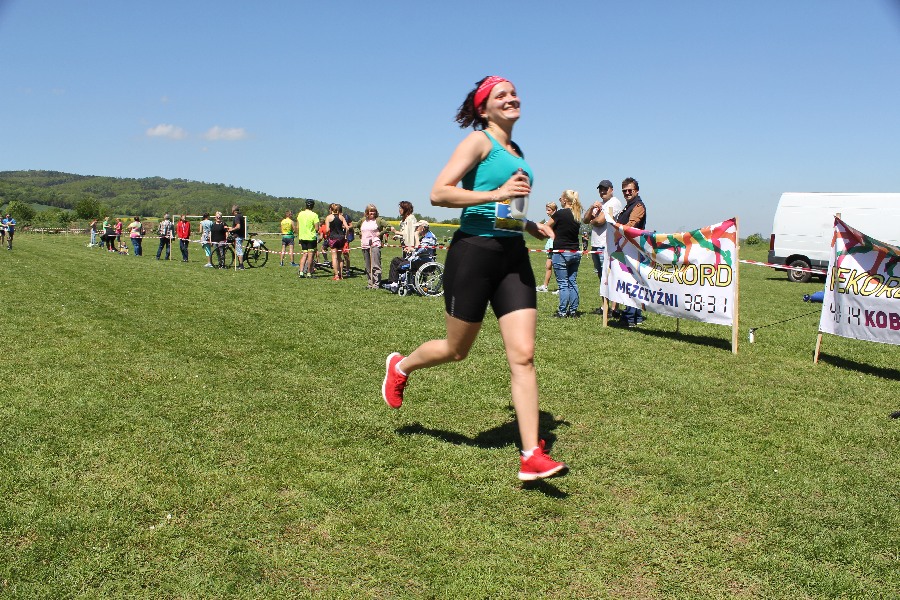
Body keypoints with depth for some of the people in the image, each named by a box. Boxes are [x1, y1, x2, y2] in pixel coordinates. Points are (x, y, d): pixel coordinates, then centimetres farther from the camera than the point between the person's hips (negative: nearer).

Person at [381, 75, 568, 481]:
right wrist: (496, 194, -23)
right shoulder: (479, 141, -5)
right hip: (474, 252, -6)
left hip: (513, 255, 6)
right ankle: (400, 367, 40)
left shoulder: (516, 150, 18)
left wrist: (528, 225, 18)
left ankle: (532, 457, -1)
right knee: (456, 350, 9)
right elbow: (439, 193, -16)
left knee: (523, 355, -4)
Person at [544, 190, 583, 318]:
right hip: (575, 253, 6)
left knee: (563, 284, -3)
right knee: (573, 282, 10)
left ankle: (562, 311, 0)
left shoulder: (560, 213, -12)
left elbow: (545, 227, -2)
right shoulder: (577, 215, 7)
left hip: (561, 253, -6)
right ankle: (573, 310, 13)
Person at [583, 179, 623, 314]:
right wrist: (592, 208, -3)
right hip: (595, 245, 9)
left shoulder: (614, 203, -6)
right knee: (601, 276, 12)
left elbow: (600, 220, -17)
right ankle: (604, 306, 18)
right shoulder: (599, 204, 22)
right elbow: (585, 219, 13)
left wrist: (592, 222, 4)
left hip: (607, 246, -9)